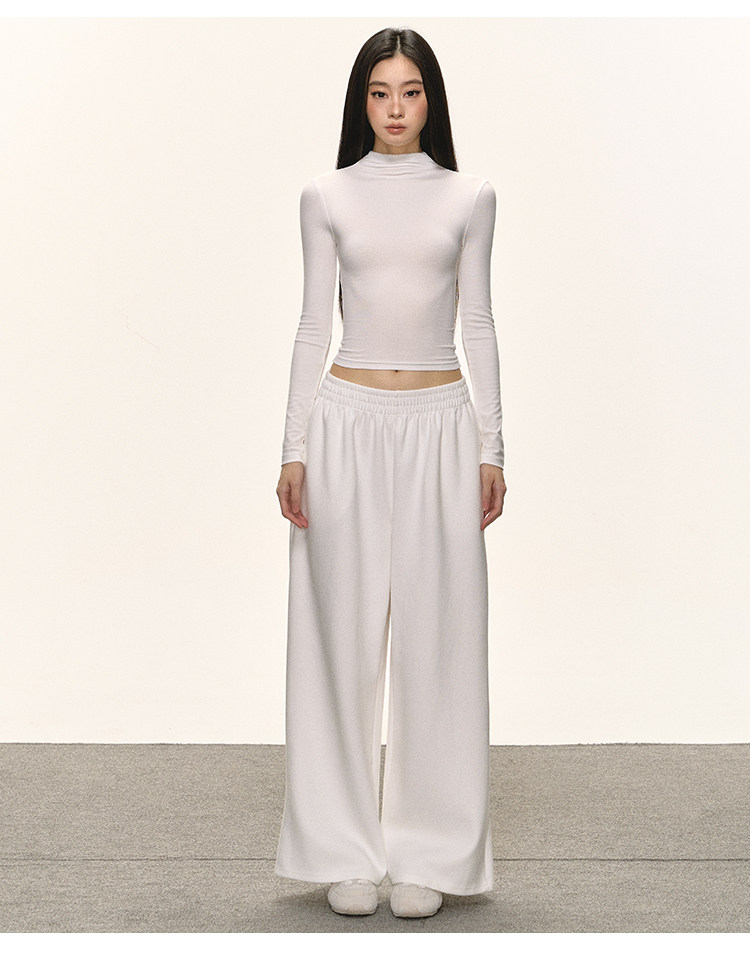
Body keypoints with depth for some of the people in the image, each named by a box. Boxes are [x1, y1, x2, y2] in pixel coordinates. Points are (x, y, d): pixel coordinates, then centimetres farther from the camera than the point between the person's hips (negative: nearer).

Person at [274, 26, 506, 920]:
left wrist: (491, 449, 1)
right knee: (345, 632, 2)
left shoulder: (469, 198, 6)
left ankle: (427, 851, 13)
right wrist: (294, 449, -2)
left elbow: (478, 326, 6)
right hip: (348, 420, 0)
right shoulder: (327, 197, 5)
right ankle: (348, 850, 13)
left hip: (442, 423, 0)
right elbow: (313, 326, 5)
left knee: (436, 632, 2)